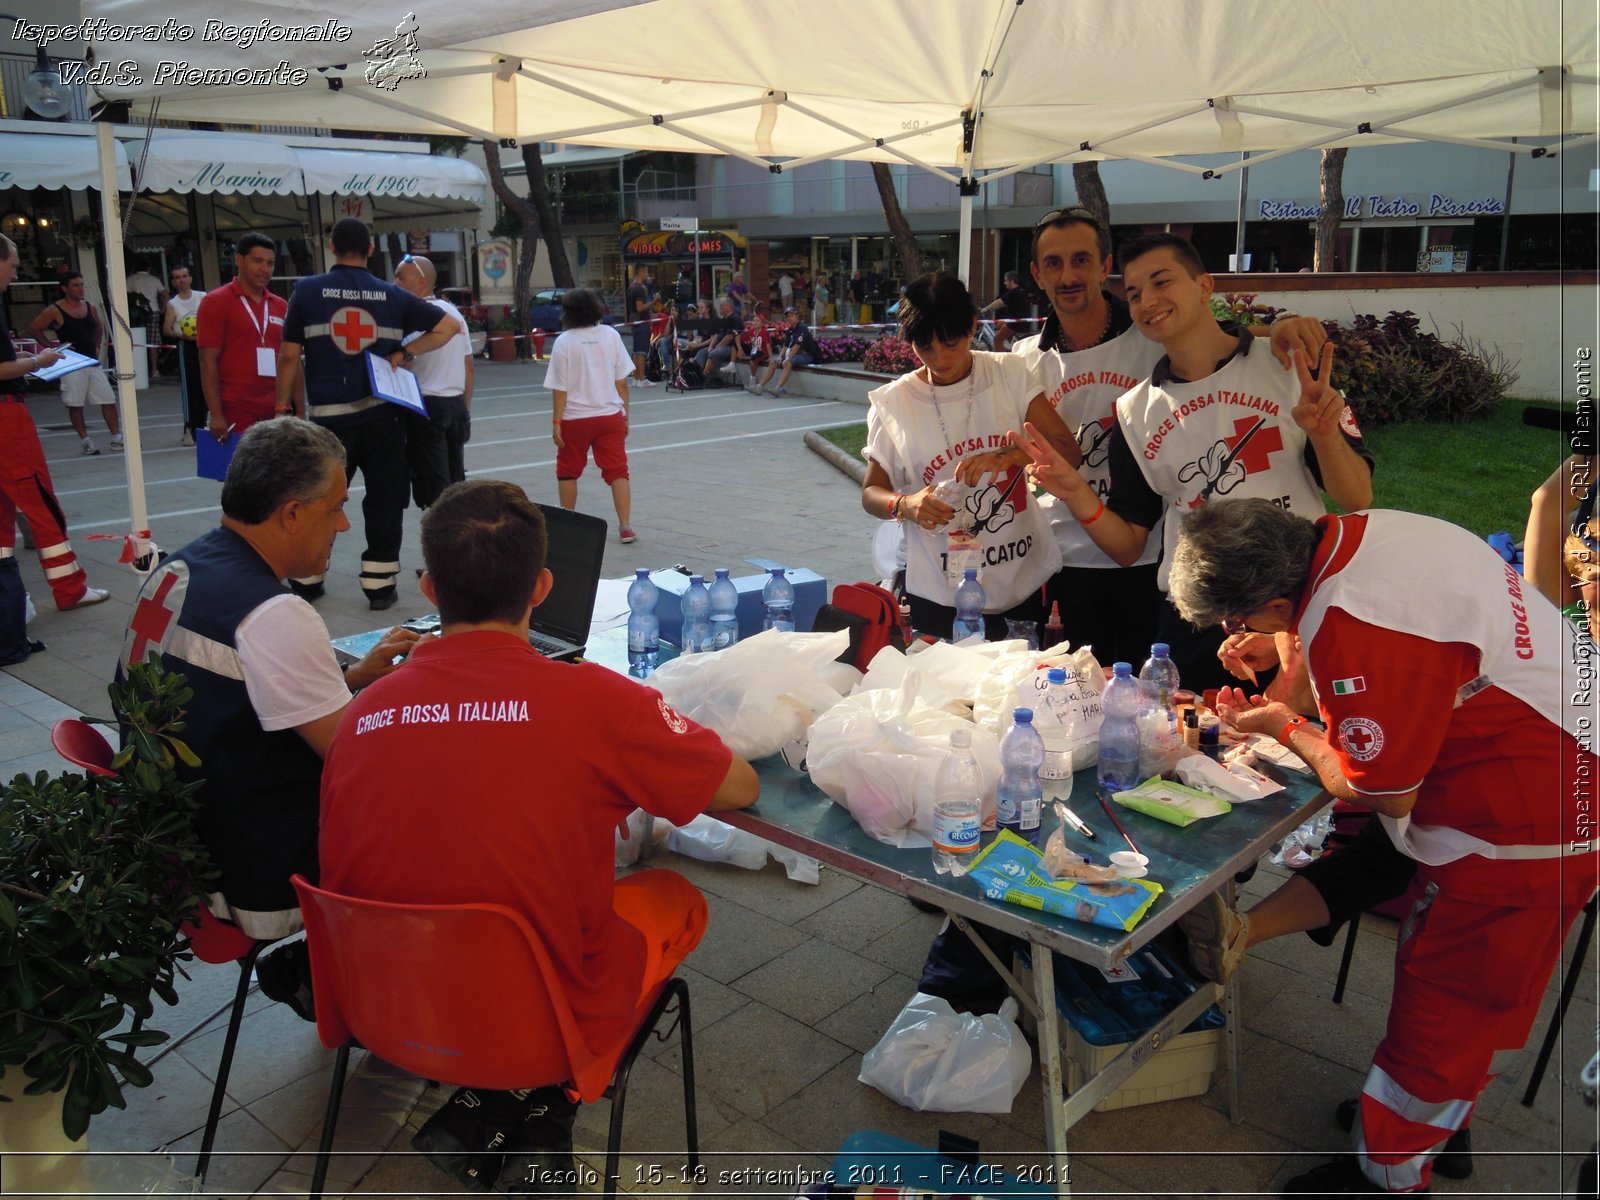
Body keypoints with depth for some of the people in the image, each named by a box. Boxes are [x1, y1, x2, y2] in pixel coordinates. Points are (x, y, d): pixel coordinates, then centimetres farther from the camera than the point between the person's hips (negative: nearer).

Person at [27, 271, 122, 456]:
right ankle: (85, 440, 8)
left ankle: (116, 438, 5)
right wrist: (51, 346, -8)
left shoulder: (89, 307, 9)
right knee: (75, 403, 0)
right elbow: (33, 329, -3)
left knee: (108, 400, 0)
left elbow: (99, 328, 26)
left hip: (92, 361, 5)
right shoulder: (54, 311, -6)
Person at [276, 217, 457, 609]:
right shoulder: (392, 295, 5)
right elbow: (448, 326, 6)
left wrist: (284, 407, 8)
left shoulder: (306, 291, 1)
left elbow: (288, 356, 0)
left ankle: (306, 580, 21)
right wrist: (404, 353, 3)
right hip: (381, 415, 0)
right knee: (384, 499, 7)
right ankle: (380, 584, 10)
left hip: (328, 416, 0)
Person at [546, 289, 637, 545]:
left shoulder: (564, 341, -8)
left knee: (568, 471, 16)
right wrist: (625, 413, 11)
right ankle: (625, 527, -4)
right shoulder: (611, 335, 0)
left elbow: (560, 388, -9)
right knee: (617, 470, 3)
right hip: (610, 415, 2)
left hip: (575, 418, -2)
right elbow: (621, 380, 3)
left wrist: (556, 422, -4)